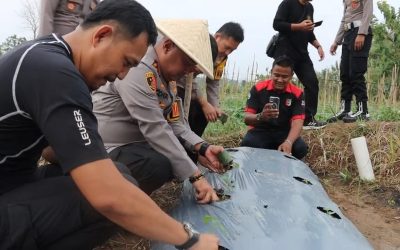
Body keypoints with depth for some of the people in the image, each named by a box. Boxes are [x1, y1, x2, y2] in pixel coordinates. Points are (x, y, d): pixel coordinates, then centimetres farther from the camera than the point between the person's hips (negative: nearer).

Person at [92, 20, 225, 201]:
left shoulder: (168, 77, 7)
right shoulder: (137, 69, -23)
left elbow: (175, 124, 3)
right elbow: (155, 128, -29)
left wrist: (203, 149, -15)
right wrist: (196, 176, -28)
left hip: (135, 143, 10)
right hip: (106, 149, -9)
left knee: (186, 153, 3)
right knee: (159, 165, -31)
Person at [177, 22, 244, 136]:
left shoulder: (222, 57, -1)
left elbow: (213, 83, 1)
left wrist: (215, 107, -12)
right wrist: (204, 104, -28)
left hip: (185, 85, 9)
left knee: (202, 113, 4)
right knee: (187, 113, -23)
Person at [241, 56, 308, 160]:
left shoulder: (297, 94, -5)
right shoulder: (258, 88, -8)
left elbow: (297, 122, -16)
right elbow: (247, 118, -11)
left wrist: (288, 142, -37)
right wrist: (260, 117, -37)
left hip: (284, 133, 2)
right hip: (260, 131, -1)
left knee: (301, 148, -29)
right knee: (247, 144, -34)